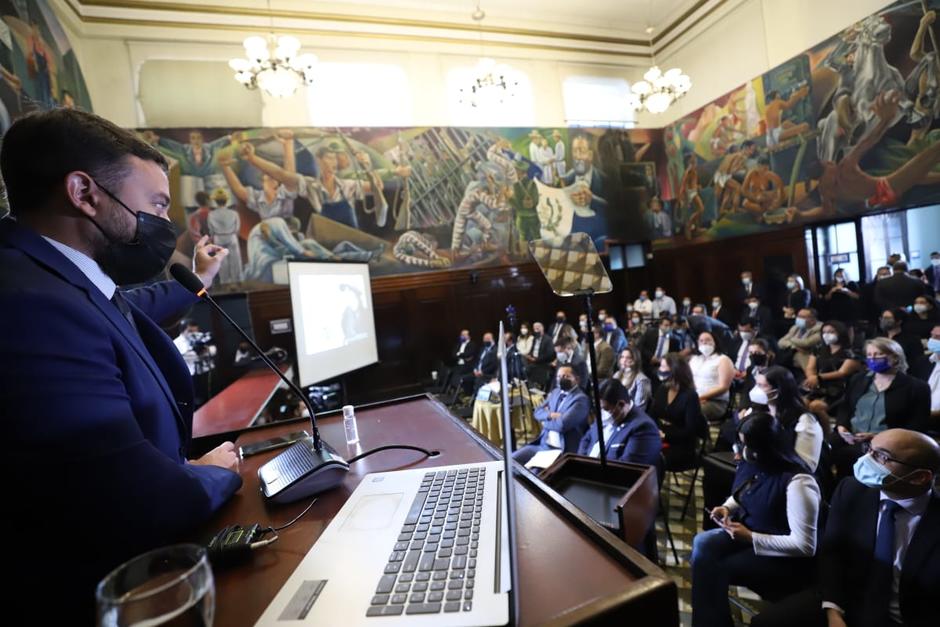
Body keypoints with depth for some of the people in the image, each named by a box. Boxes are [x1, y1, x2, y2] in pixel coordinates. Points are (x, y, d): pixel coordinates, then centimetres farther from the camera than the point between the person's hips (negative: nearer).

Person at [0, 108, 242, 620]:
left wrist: (195, 284, 39)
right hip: (98, 594, -9)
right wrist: (217, 473, -13)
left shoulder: (51, 280, -1)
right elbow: (151, 506, -35)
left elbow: (124, 316, 25)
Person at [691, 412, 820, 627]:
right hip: (747, 532, 7)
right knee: (702, 544, -18)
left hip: (784, 558, -7)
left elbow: (805, 546, -25)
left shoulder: (797, 483, -27)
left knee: (714, 568, -21)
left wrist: (751, 538, -23)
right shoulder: (750, 463, -4)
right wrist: (727, 508, -5)